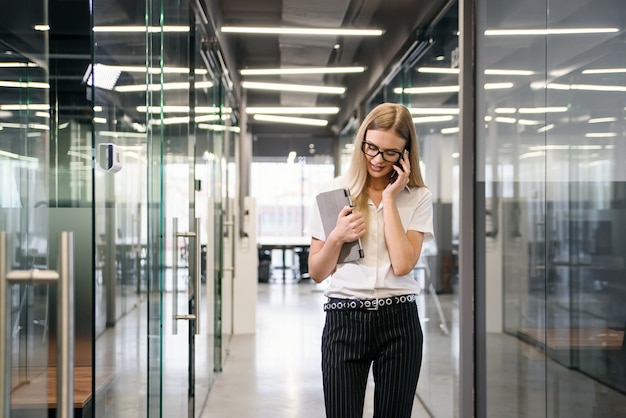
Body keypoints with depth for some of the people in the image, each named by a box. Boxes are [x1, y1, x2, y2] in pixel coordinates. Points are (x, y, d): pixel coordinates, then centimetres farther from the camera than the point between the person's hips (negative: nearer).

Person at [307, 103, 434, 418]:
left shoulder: (418, 198, 4)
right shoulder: (335, 192, 5)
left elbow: (402, 265, -11)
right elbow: (317, 273, 8)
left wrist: (389, 197, -7)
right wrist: (337, 237, -12)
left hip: (399, 321, 0)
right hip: (344, 320, 0)